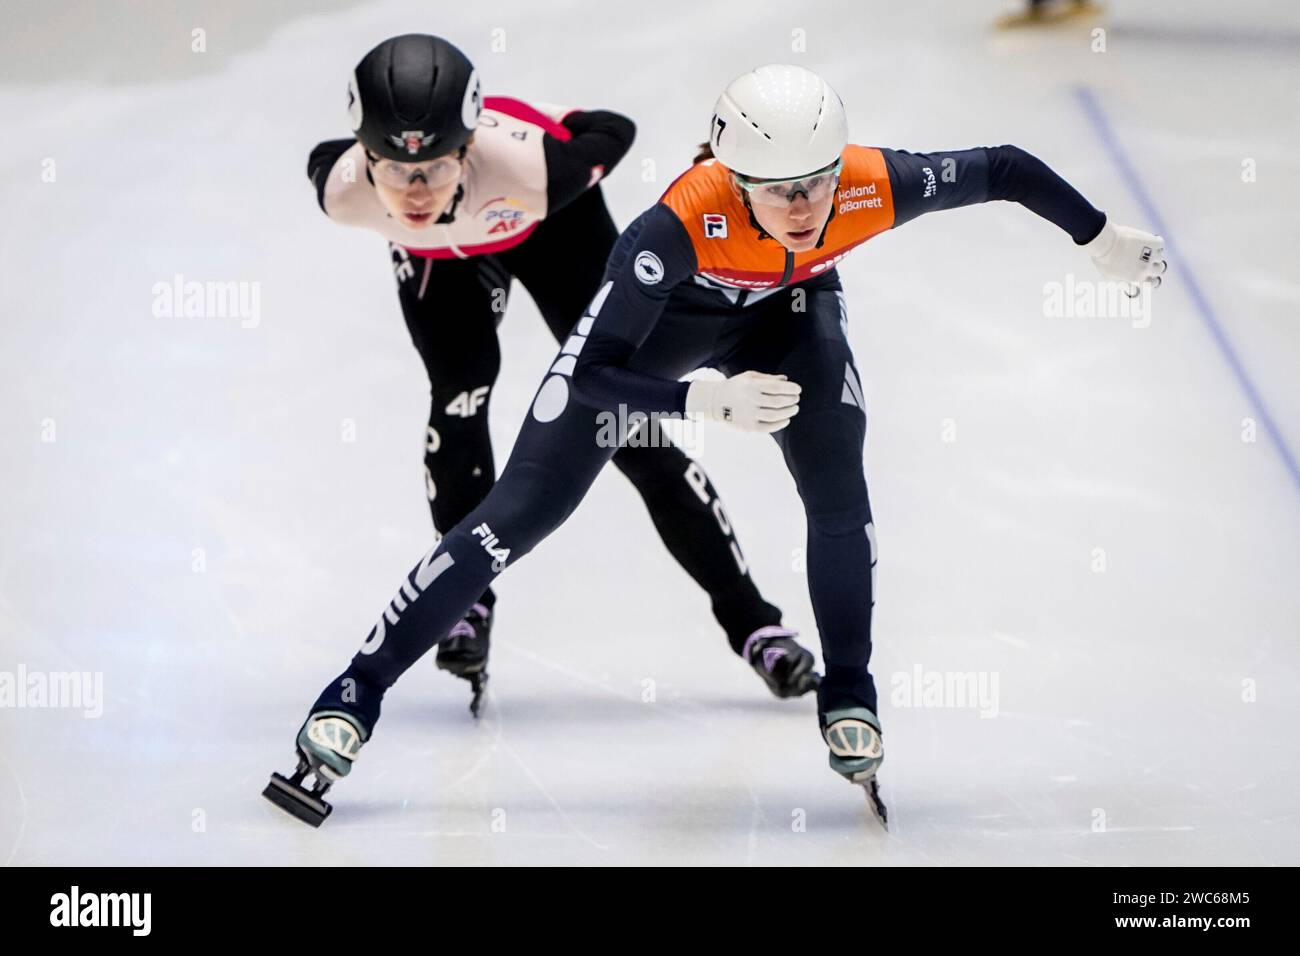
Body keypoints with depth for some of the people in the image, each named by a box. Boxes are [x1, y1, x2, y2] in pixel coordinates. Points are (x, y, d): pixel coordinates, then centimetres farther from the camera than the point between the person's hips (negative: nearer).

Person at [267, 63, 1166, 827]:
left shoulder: (874, 187, -36)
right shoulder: (681, 222, -44)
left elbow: (1007, 169, -19)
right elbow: (591, 374, -40)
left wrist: (1103, 240, -8)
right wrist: (710, 399, -53)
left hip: (786, 308, 3)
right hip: (662, 313, -3)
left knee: (839, 497, -15)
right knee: (522, 513, -6)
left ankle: (848, 700, 8)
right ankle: (358, 690, 1)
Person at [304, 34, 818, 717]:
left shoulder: (527, 164, -45)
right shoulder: (343, 190, -37)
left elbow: (613, 130, -25)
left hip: (550, 227, -2)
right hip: (436, 257, 2)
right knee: (459, 398, -17)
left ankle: (748, 618, 4)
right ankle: (468, 604, 4)